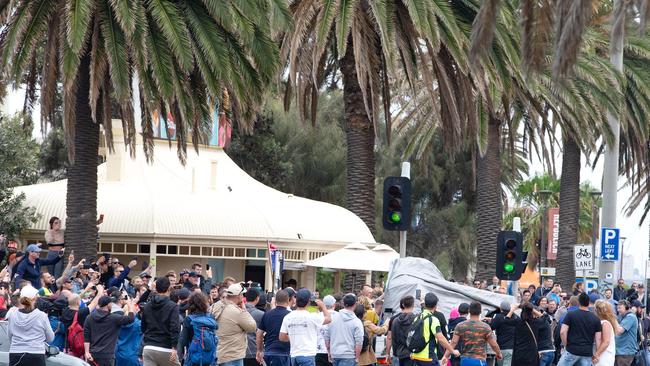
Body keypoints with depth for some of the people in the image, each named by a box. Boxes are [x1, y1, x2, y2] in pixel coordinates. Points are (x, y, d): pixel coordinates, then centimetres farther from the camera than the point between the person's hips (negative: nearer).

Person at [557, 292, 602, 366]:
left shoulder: (570, 315, -2)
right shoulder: (596, 319, 5)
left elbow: (562, 332, -9)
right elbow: (598, 339, 2)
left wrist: (566, 345, 5)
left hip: (572, 351, -3)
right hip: (587, 353, 3)